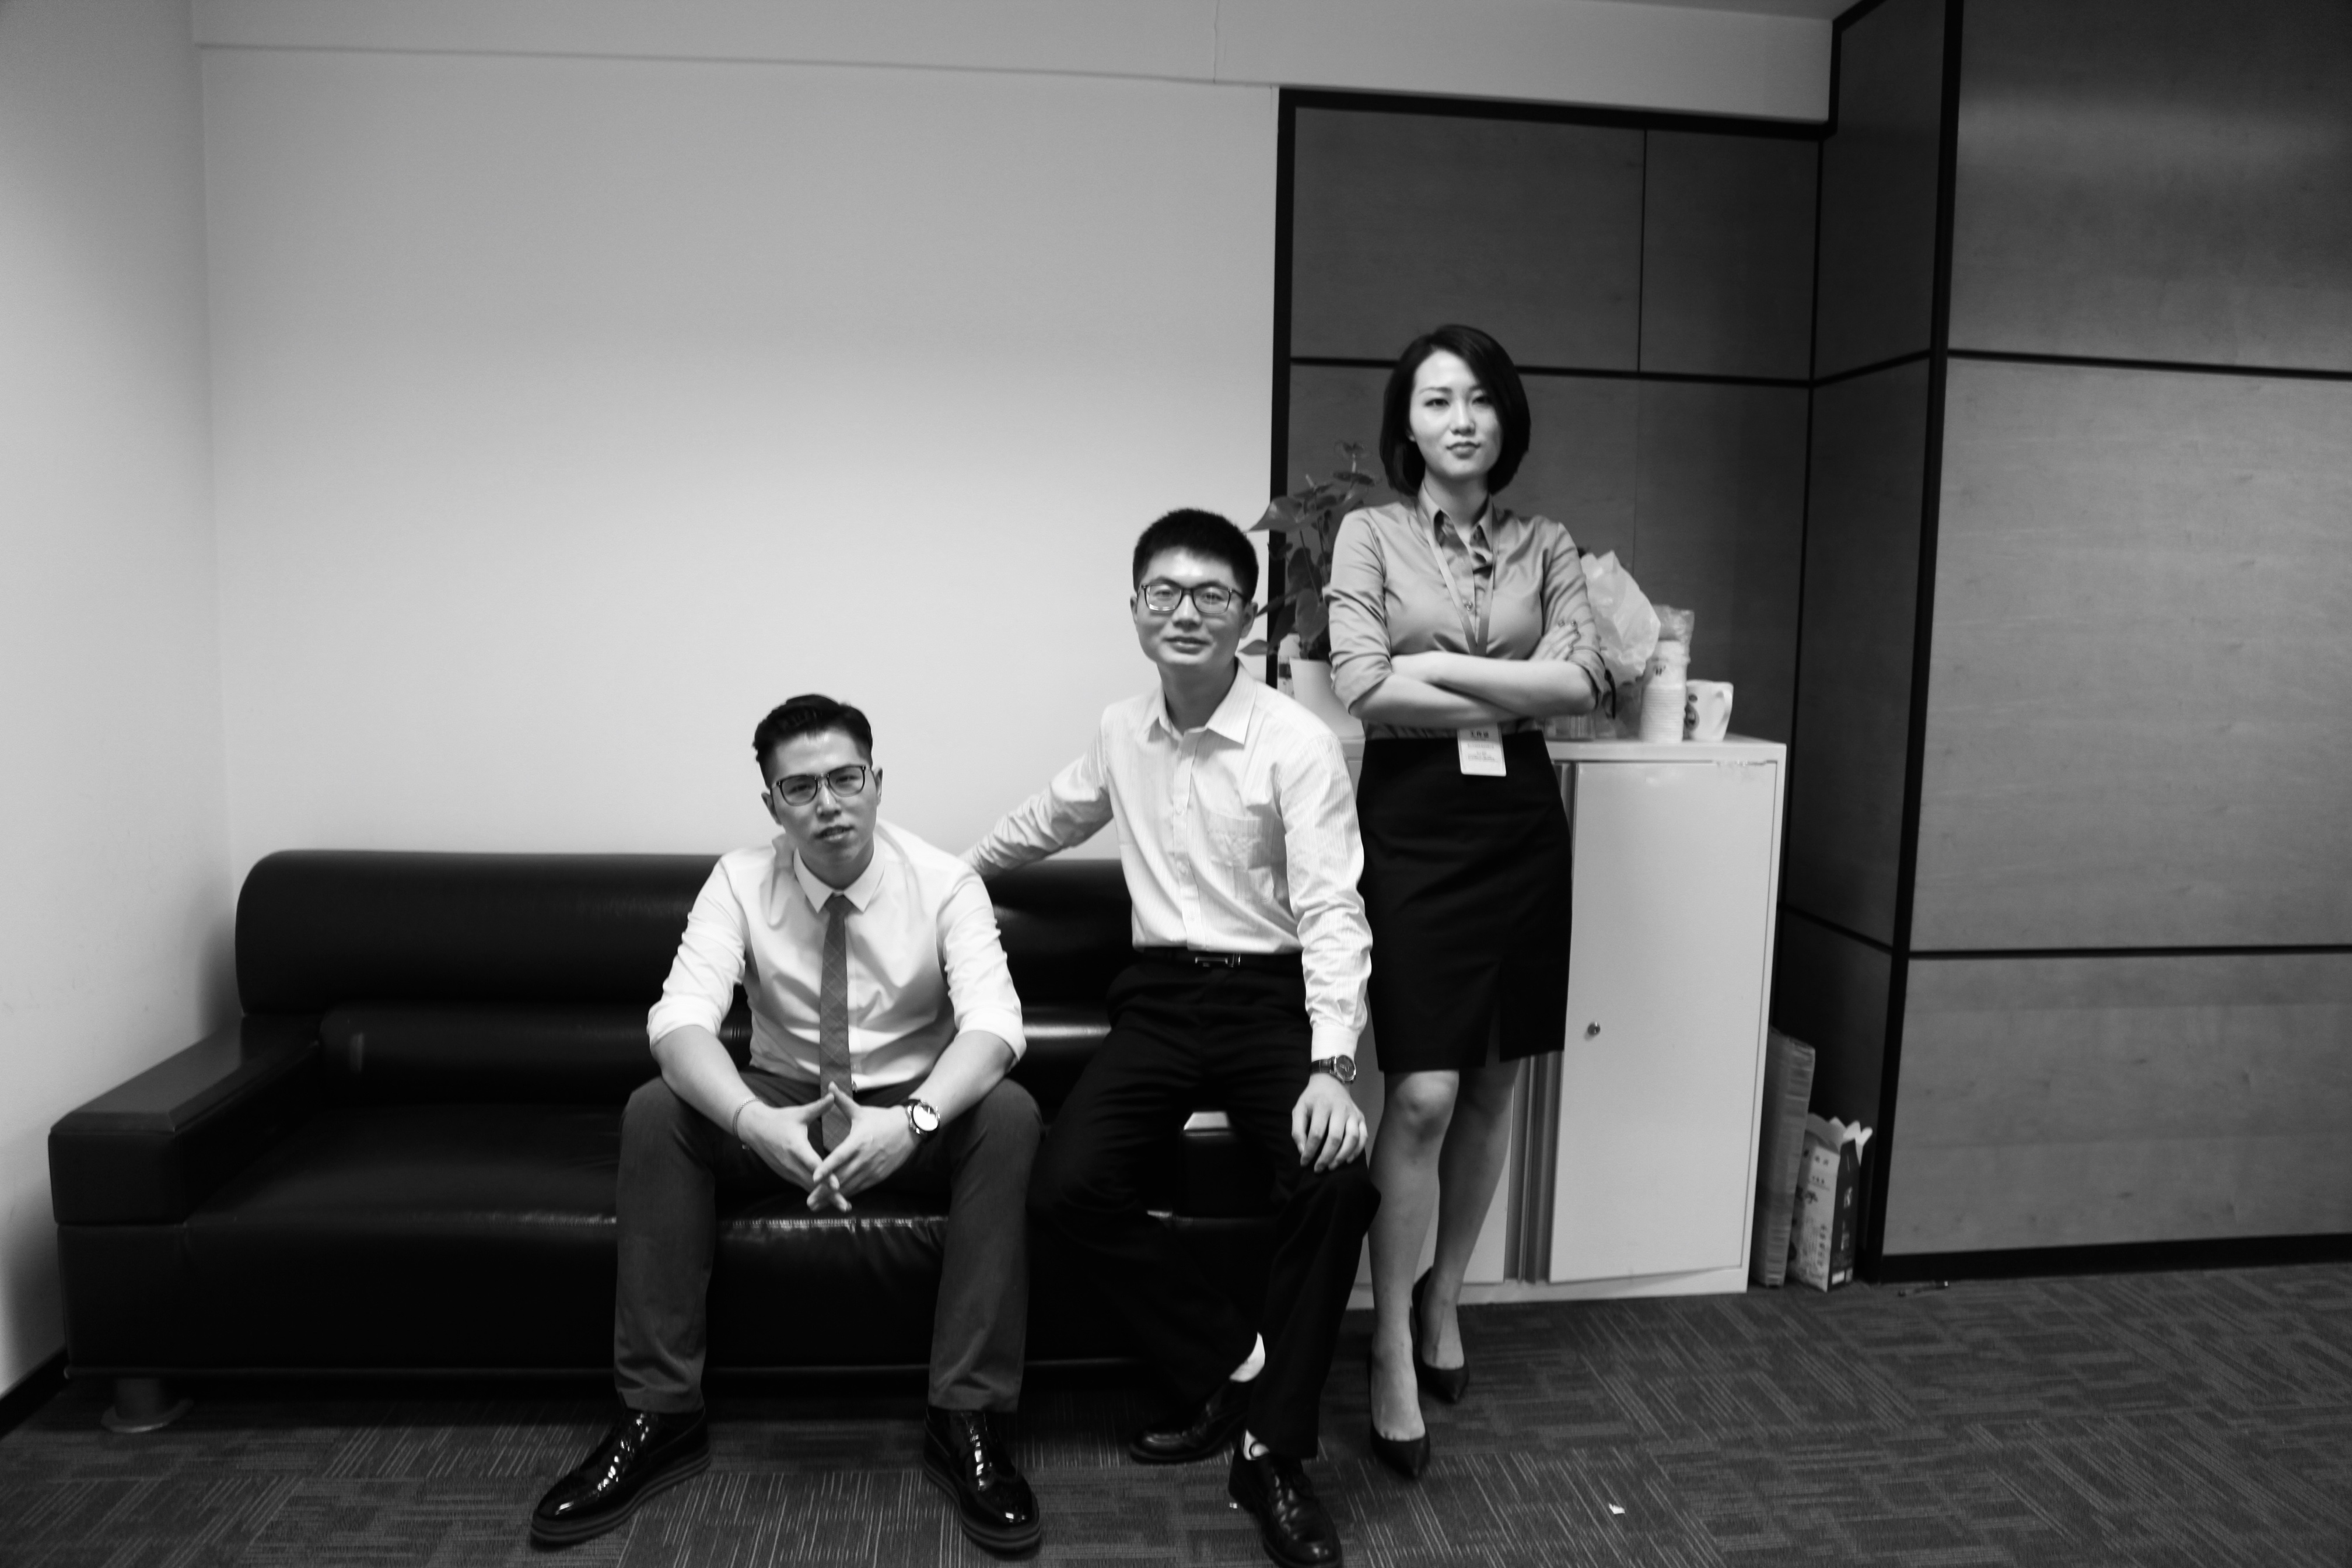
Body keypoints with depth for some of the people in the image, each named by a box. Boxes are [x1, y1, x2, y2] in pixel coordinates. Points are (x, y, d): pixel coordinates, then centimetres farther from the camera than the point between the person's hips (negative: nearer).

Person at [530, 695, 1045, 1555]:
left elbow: (992, 1021, -27)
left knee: (1009, 1113, -32)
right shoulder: (740, 881, -10)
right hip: (781, 1106, 2)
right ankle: (661, 1416, -15)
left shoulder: (943, 881, -14)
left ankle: (965, 1419, -24)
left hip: (915, 1110, -1)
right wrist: (753, 1120, -43)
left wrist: (913, 1119, -47)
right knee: (655, 1111, -25)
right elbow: (680, 1019, -23)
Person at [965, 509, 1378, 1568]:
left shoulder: (1297, 743, -10)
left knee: (1336, 1182, -28)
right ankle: (1237, 1366, 2)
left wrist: (1331, 1066, -28)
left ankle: (1273, 1450, -7)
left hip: (1272, 999, -4)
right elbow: (1050, 819, 27)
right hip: (1160, 996, 4)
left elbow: (1332, 914, -15)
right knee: (1068, 1185, -19)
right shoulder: (1120, 733, 6)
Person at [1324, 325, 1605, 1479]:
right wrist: (1512, 698, -7)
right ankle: (1393, 1354, 7)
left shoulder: (1546, 547, 11)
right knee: (1421, 1097, -8)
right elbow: (1362, 686, -10)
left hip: (1518, 822, 3)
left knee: (1490, 1088, 11)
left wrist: (1440, 664, -9)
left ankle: (1442, 1298, 32)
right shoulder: (1370, 534, 3)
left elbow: (1581, 680, -4)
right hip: (1413, 822, -3)